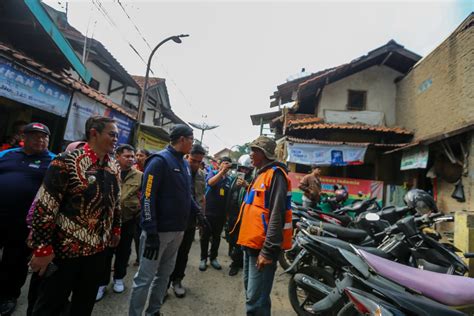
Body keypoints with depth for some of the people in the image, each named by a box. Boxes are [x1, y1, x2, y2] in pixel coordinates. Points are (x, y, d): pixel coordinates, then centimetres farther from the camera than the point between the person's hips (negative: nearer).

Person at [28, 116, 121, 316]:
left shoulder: (114, 167, 3)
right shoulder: (67, 162, -17)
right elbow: (44, 208, -17)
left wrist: (116, 229, 15)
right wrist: (42, 248, -16)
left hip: (99, 248, 6)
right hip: (65, 248, -5)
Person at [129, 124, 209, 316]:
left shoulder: (184, 164, 10)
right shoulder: (160, 161, -15)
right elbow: (147, 197, -20)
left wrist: (197, 211, 8)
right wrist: (151, 232, -22)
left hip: (178, 229, 8)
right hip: (159, 230, -8)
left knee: (164, 274, 20)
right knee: (145, 277, 6)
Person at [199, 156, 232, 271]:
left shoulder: (229, 179, 6)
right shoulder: (213, 173, -3)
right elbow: (210, 182, -26)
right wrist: (222, 171, -32)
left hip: (221, 213, 3)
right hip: (208, 211, -3)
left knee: (216, 236, 13)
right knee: (205, 236, 7)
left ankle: (213, 257, 29)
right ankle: (203, 258, 23)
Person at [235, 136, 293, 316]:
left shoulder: (275, 174, -13)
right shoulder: (261, 174, 17)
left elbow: (277, 214, -21)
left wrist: (268, 250, -22)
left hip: (262, 246, -10)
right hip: (251, 243, 10)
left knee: (256, 299, -4)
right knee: (251, 293, 21)